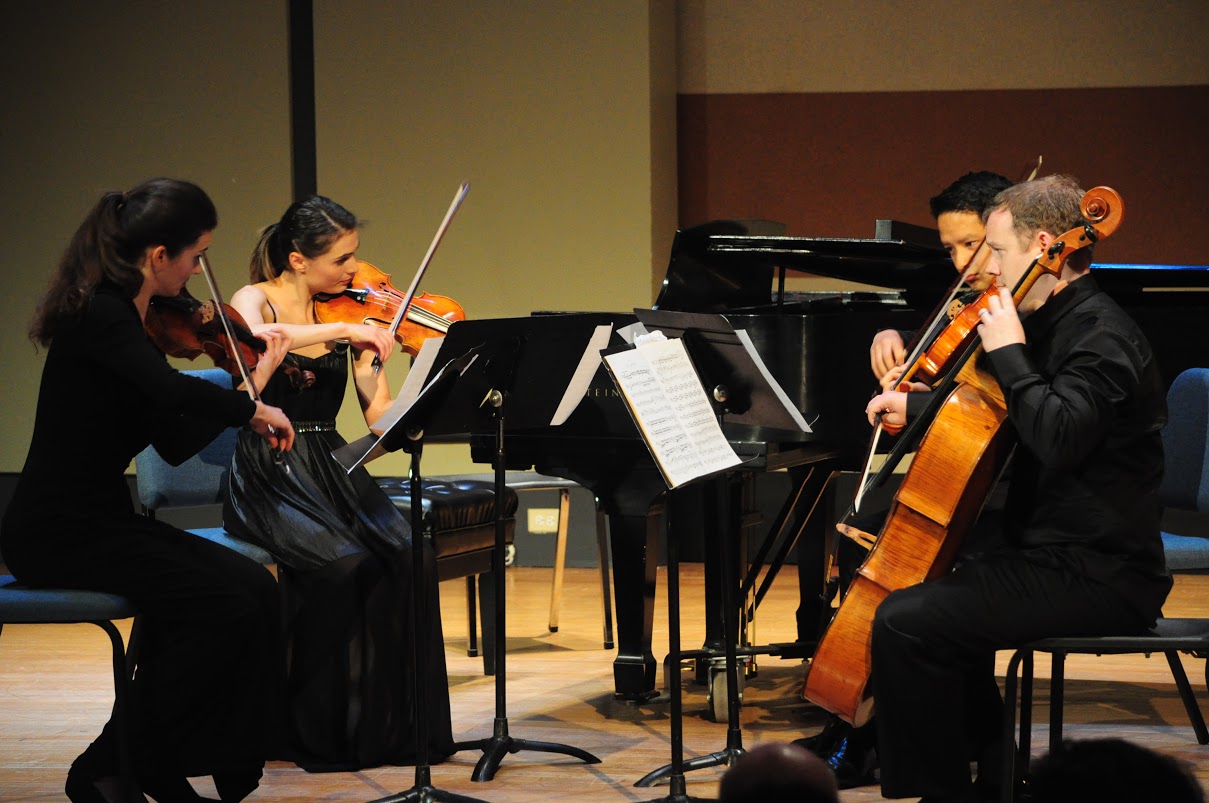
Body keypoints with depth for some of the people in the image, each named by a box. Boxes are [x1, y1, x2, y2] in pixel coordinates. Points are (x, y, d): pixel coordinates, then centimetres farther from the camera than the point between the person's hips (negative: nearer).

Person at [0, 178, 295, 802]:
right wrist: (251, 408, -18)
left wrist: (251, 385, 9)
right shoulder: (98, 314, -16)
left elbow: (176, 444, 15)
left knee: (255, 589, -7)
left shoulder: (123, 318, 13)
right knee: (219, 606, -20)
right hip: (57, 532, -9)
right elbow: (173, 391, -34)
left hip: (104, 521, 9)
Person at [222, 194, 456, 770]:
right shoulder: (255, 301, -3)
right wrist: (342, 331, -33)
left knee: (408, 554, -24)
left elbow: (381, 416, 3)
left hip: (332, 472, 5)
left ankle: (396, 722, -15)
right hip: (269, 479, -5)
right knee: (342, 563, -31)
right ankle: (318, 730, -15)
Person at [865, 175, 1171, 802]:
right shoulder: (1061, 322, 16)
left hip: (1097, 577, -11)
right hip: (1059, 551, 11)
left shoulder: (1100, 334, -16)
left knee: (904, 622, -22)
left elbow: (1059, 435, -33)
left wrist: (1006, 351, -22)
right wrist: (913, 407, 23)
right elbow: (991, 413, 34)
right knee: (939, 599, 28)